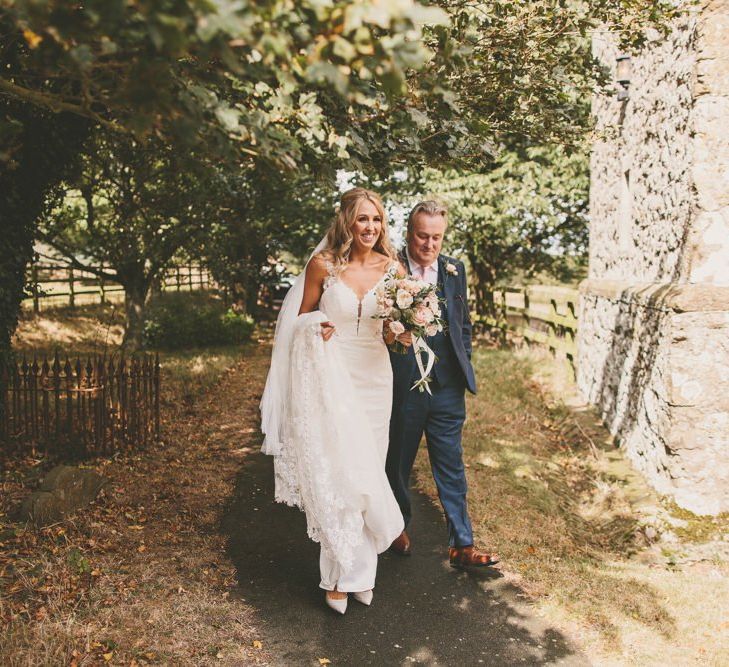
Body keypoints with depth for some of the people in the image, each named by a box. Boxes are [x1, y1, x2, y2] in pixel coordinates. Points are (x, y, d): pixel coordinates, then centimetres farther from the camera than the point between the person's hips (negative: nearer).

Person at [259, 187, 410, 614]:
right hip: (330, 376, -2)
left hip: (374, 378, 2)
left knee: (367, 469, 9)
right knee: (335, 471, -4)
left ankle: (360, 568, 24)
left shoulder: (393, 269, 0)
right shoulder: (323, 265, -6)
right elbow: (301, 318, 5)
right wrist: (316, 329, -17)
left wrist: (404, 335, -13)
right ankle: (343, 572, 11)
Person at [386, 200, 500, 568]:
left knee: (451, 467, 8)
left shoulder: (455, 269, 7)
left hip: (447, 386, 3)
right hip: (402, 383, -3)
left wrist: (463, 366, 11)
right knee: (398, 461, 15)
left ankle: (461, 545, 16)